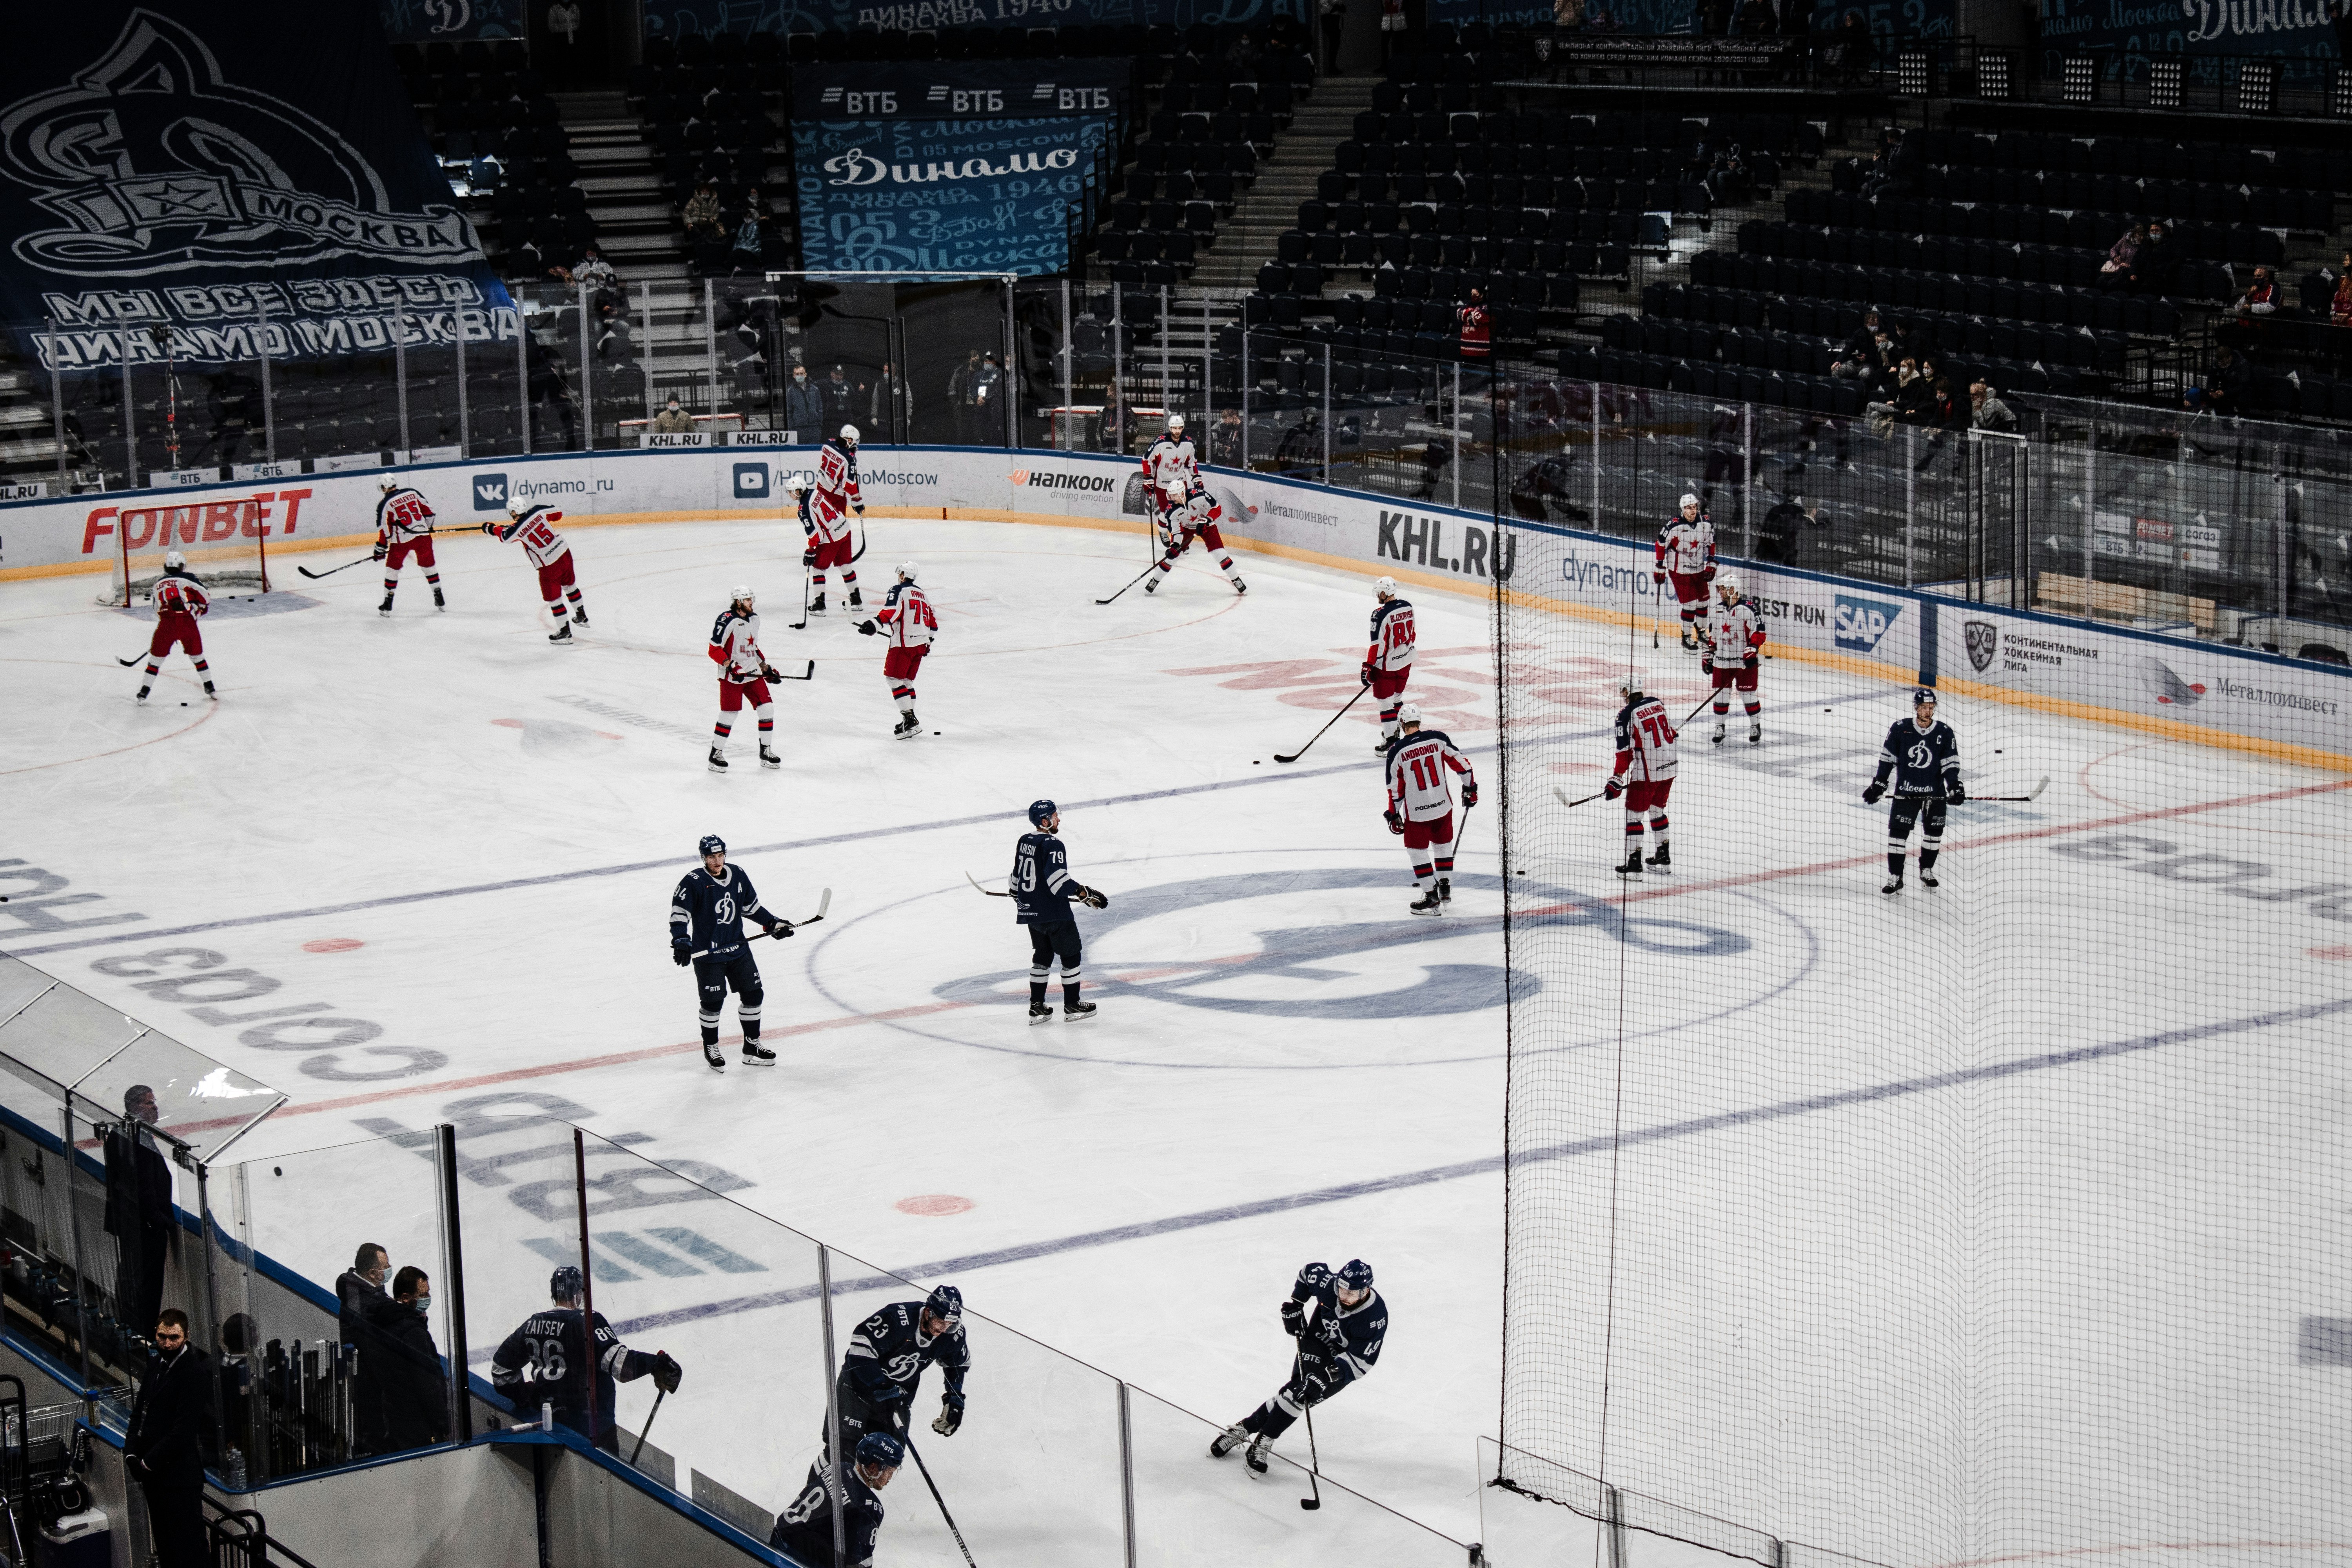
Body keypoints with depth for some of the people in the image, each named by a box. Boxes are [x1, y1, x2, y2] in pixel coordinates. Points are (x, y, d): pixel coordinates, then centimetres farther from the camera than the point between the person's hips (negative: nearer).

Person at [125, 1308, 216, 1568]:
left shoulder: (195, 1371, -14)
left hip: (179, 1476, -8)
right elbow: (139, 1413, 16)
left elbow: (184, 1430, -18)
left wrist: (148, 1463, -15)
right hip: (153, 1475, 8)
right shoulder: (156, 1366, 12)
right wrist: (131, 1454, 1)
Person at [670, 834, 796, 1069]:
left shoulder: (738, 876, 4)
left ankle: (752, 1046, 24)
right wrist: (681, 941, -25)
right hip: (707, 954, -6)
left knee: (753, 994, 9)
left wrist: (772, 924, 12)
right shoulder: (693, 882, -15)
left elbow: (751, 906, 17)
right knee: (713, 1002, -1)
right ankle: (710, 1048, 21)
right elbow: (679, 913, -15)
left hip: (738, 949, 6)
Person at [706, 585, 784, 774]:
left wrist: (765, 667, 19)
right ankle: (716, 754, 6)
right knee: (729, 714, -7)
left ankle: (766, 751, 15)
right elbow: (714, 650, -17)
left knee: (767, 708, 2)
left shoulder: (754, 619, 11)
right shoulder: (727, 620, -16)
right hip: (731, 675, -7)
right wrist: (731, 666, -24)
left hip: (753, 673, 7)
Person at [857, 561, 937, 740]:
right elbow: (932, 622, 23)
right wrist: (928, 640, 35)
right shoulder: (922, 594, 18)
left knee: (895, 679, -5)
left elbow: (890, 612, -24)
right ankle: (910, 721, 15)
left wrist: (874, 625, -32)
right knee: (907, 681, 16)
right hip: (921, 644, 8)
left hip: (903, 643, -8)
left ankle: (909, 718, -15)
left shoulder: (898, 591, -7)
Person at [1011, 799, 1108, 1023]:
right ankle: (1072, 1007, 10)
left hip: (1031, 912, 8)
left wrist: (1018, 897, 36)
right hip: (1054, 914, -8)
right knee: (1071, 955, 5)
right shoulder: (1052, 845, -19)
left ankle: (1037, 1007, 19)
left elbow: (1017, 876, 19)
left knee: (1042, 955, 18)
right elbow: (1058, 879, -29)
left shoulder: (1024, 842, 8)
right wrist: (1086, 894, -27)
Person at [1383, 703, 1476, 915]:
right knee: (1443, 845, 23)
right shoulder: (1438, 738, -5)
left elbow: (1395, 788, -5)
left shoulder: (1397, 750, -10)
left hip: (1417, 812, -3)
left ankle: (1432, 898, 7)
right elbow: (1460, 763, 2)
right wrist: (1470, 787, 16)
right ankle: (1445, 889, 33)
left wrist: (1394, 815, 6)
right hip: (1444, 806, 3)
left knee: (1417, 850, 11)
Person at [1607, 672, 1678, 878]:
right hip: (1669, 767, 7)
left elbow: (1625, 752, -16)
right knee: (1657, 811, 22)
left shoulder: (1626, 715, -14)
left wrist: (1616, 781, -11)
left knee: (1634, 814, 1)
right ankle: (1664, 858, 28)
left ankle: (1633, 864, -2)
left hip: (1647, 771, -7)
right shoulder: (1657, 703, 7)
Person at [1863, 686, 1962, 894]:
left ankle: (1927, 870, 28)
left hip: (1935, 791, 2)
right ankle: (1895, 877, -2)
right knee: (1898, 831, -7)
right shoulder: (1900, 729, -5)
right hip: (1906, 789, -2)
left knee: (1934, 832, 9)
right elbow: (1887, 758, 3)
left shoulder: (1944, 732, -1)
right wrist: (1878, 785, 2)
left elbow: (1950, 762, 2)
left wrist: (1954, 786, -9)